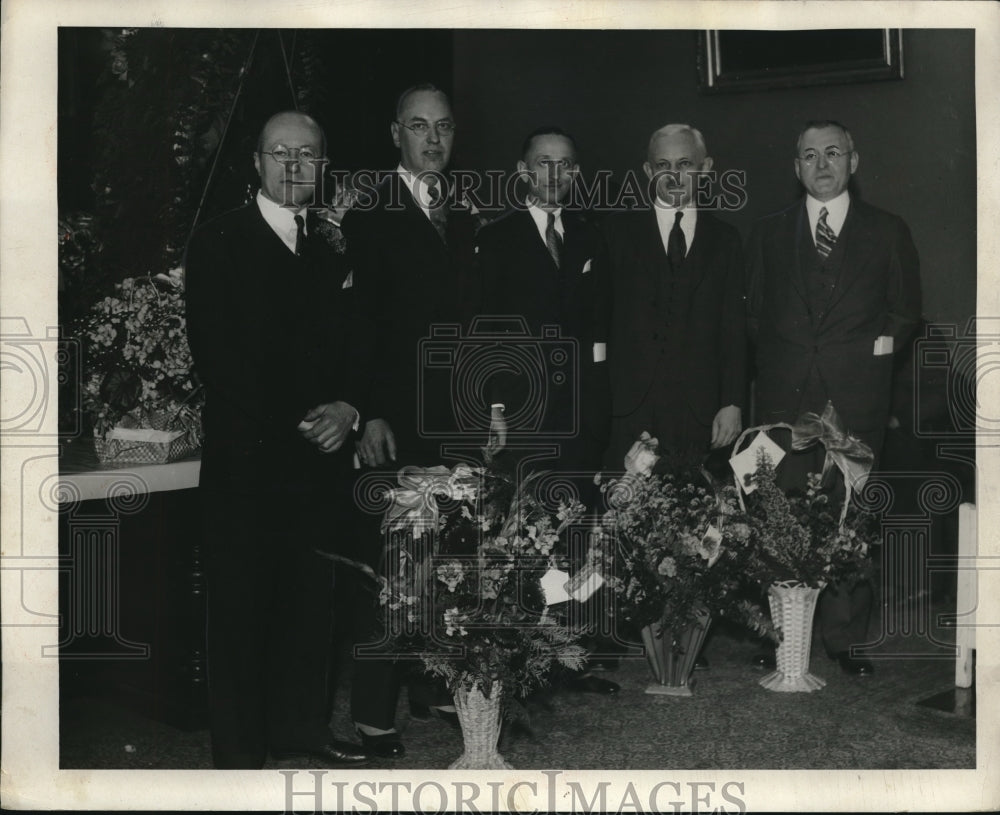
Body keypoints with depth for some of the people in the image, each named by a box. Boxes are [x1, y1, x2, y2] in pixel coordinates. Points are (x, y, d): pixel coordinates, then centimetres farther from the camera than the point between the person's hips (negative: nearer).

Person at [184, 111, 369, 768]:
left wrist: (348, 407, -6)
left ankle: (302, 726, 23)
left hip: (319, 457, 5)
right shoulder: (219, 244, 0)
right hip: (248, 460, -4)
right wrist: (291, 425, -14)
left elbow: (354, 351, 15)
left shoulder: (334, 253, 17)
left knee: (312, 600, 7)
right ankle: (240, 751, 12)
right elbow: (216, 355, -9)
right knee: (242, 606, 1)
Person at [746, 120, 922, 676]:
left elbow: (906, 310, 14)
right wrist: (778, 366, 5)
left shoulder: (888, 232, 10)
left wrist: (877, 349, 1)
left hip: (857, 397, -1)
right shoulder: (769, 234, 14)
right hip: (786, 396, 1)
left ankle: (846, 638, 9)